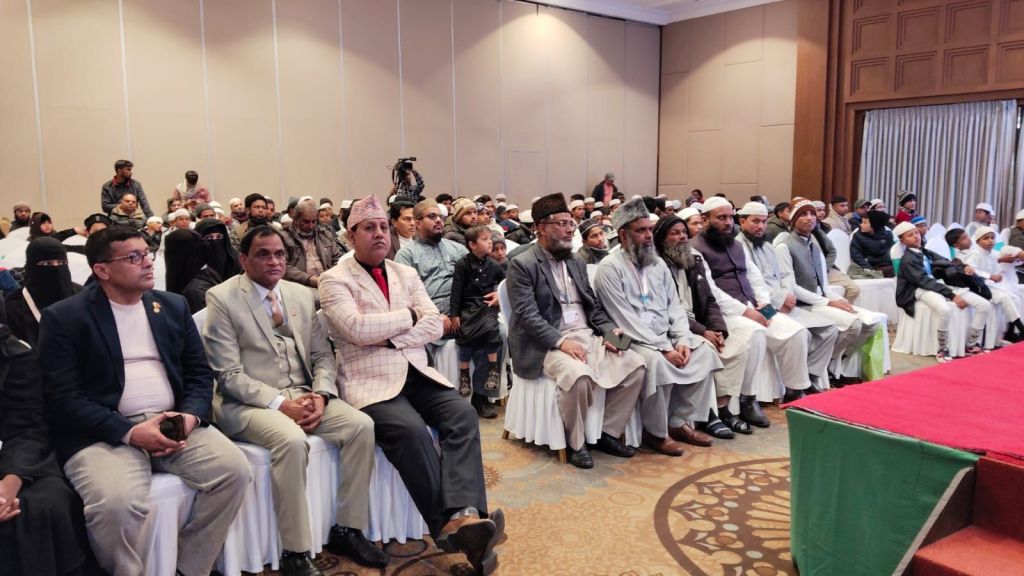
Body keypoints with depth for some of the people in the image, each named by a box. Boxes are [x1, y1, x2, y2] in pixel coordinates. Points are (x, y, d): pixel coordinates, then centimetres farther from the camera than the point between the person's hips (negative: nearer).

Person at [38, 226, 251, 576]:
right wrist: (130, 432, -17)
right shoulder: (64, 317, 1)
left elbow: (199, 373, 13)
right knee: (117, 502, -33)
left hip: (175, 424, 4)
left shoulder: (173, 306, 15)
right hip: (104, 432, -4)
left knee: (235, 470, -19)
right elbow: (63, 398, -7)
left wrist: (190, 415, -8)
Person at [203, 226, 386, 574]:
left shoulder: (302, 296, 11)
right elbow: (229, 375, -11)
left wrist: (320, 394, -9)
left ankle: (347, 530, -3)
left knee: (361, 425, -17)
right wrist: (279, 403, -20)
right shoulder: (222, 298, -5)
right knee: (292, 441, -34)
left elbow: (322, 355, 12)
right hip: (250, 403, -5)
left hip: (304, 395, 6)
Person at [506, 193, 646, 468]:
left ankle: (607, 432, 3)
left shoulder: (576, 262, 17)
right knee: (579, 374, -35)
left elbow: (593, 305, 16)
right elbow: (527, 315, -15)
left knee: (636, 364, -11)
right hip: (548, 344, -7)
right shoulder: (522, 265, -6)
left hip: (587, 336, 7)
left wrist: (609, 330, -3)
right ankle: (575, 443, -9)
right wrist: (560, 341, -25)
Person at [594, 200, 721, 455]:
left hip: (666, 336, 7)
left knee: (704, 350, -11)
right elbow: (626, 320, -18)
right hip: (631, 340, -7)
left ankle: (680, 422, -1)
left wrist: (683, 341, -8)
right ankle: (656, 432, -12)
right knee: (656, 361, -34)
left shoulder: (658, 263, 12)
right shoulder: (610, 268, -11)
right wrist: (665, 348, -21)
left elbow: (675, 307, 10)